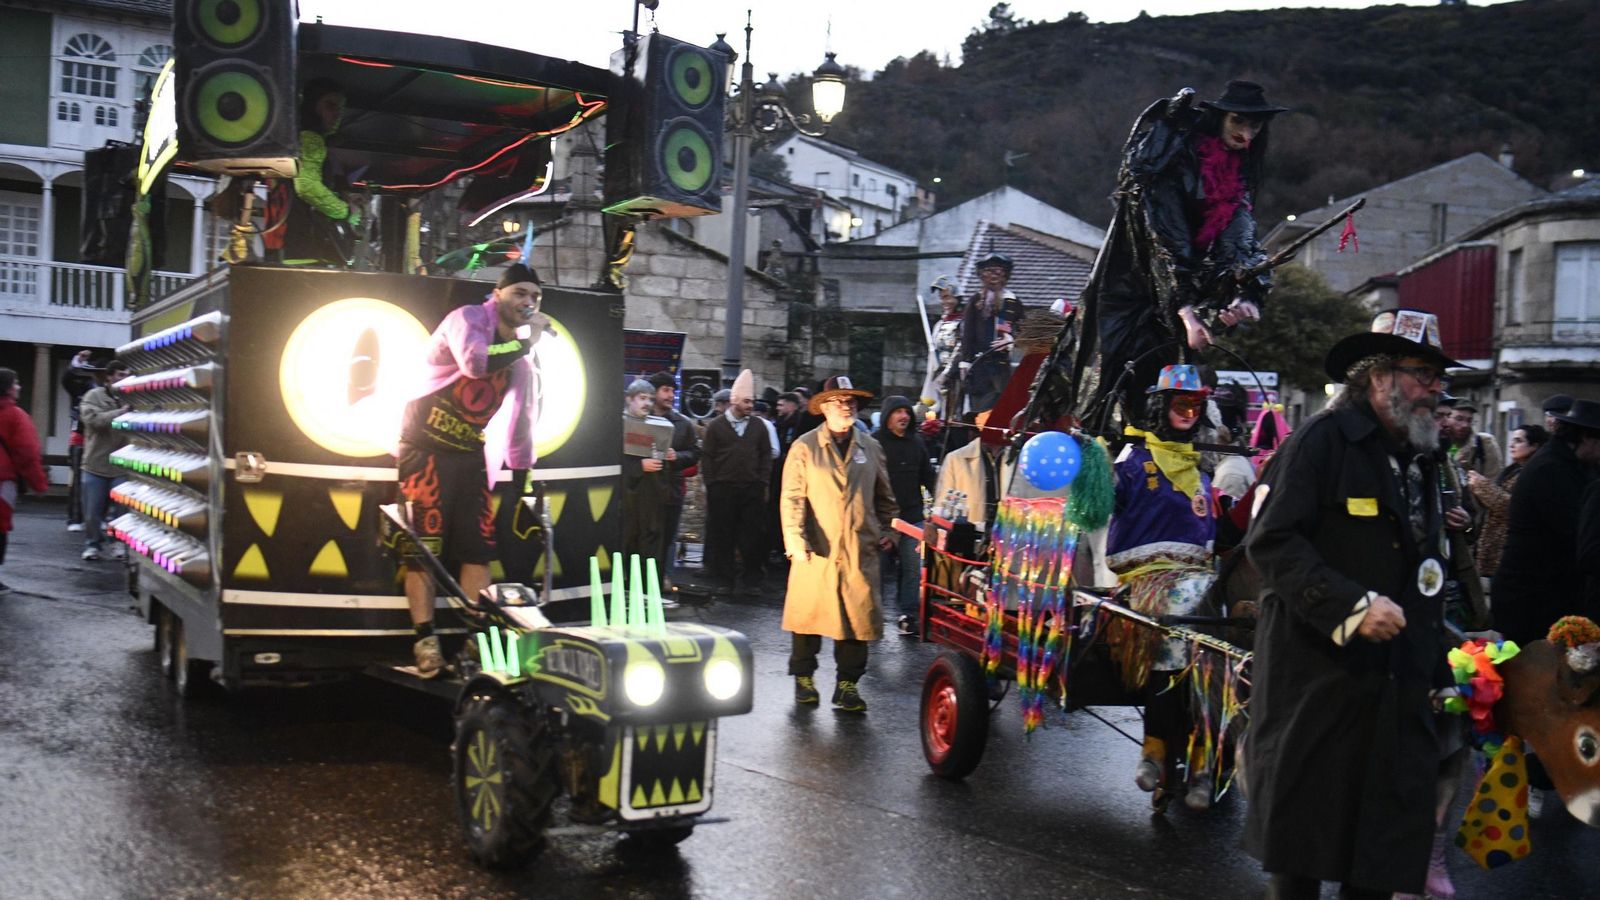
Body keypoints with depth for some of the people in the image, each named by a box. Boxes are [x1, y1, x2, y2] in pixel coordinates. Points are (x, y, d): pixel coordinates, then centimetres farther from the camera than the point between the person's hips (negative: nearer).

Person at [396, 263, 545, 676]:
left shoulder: (521, 359, 9)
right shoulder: (468, 319, -11)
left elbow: (521, 421, 15)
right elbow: (474, 362, -33)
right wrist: (525, 342, -22)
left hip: (470, 455, 6)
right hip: (426, 449, -6)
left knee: (479, 546, 1)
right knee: (424, 545, -7)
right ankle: (426, 640, -3)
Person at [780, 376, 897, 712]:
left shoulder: (870, 447, 12)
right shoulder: (805, 447, 1)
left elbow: (884, 497, 19)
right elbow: (792, 498, -4)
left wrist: (887, 531, 12)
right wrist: (795, 541, -12)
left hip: (861, 550, 3)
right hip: (817, 548, -3)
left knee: (859, 617, 1)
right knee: (809, 613, 4)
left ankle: (847, 684, 11)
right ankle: (803, 678, 19)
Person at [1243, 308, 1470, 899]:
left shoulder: (1421, 457, 16)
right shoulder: (1325, 439, -8)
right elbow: (1271, 540, -17)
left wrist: (1435, 669, 16)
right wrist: (1351, 605, -23)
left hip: (1397, 688, 7)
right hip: (1317, 673, -7)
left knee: (1387, 838, 7)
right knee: (1303, 825, 3)